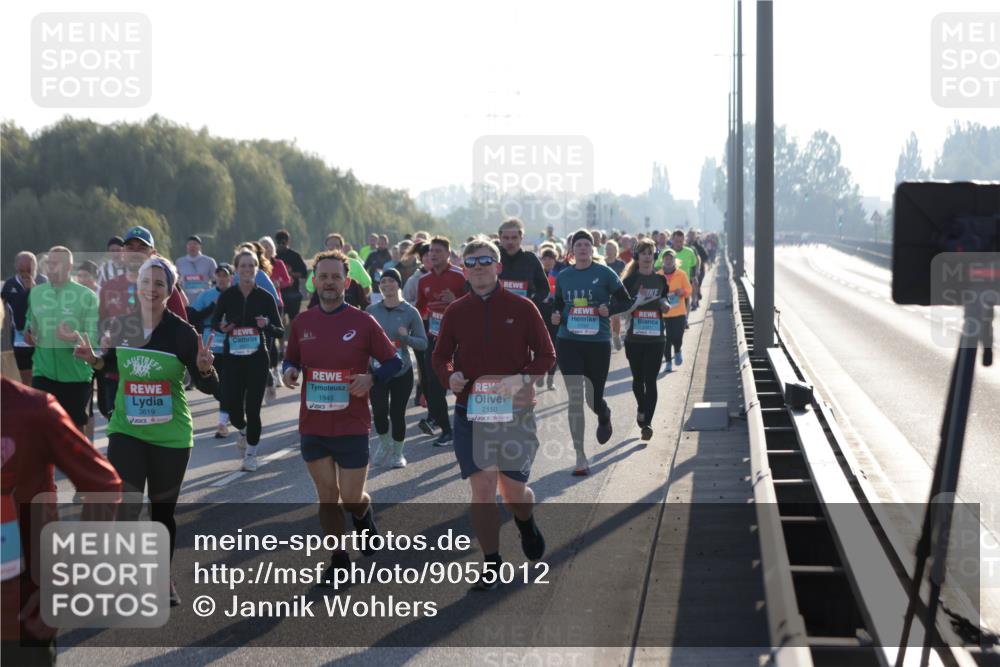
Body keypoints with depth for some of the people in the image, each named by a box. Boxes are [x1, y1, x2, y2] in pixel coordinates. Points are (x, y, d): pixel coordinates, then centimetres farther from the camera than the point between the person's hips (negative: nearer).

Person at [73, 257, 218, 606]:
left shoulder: (181, 332, -13)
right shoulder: (121, 324, -4)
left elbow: (208, 387, -11)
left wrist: (204, 369, -33)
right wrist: (93, 358, -6)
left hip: (170, 435, -1)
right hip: (126, 430, 1)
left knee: (163, 510, 14)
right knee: (124, 511, -13)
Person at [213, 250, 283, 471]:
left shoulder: (265, 297, -3)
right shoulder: (227, 296, -1)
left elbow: (280, 332, 0)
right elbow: (214, 321, 13)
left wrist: (267, 326, -21)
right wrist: (222, 327, -9)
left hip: (257, 360, -1)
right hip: (233, 359, 1)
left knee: (252, 408, -3)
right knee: (232, 407, -1)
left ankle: (251, 453, 16)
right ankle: (244, 431, 35)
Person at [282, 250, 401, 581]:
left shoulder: (363, 323, -5)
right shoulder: (302, 323, 4)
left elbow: (394, 361, 0)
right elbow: (291, 359, 16)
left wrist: (371, 378, -18)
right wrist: (290, 371, -7)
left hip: (352, 426, -3)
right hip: (312, 426, 3)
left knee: (351, 498, -1)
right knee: (327, 495, 7)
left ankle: (364, 515, 36)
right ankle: (338, 560, 21)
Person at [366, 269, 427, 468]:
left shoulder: (410, 312, -3)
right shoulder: (371, 310, 2)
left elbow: (423, 343, -3)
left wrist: (406, 337, -19)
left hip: (402, 372, -1)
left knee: (397, 413, 2)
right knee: (379, 412, -11)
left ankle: (398, 453, 24)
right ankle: (384, 443, 20)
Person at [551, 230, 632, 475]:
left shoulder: (604, 274, -3)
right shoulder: (563, 277, 6)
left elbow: (626, 301, 1)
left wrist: (609, 309, -18)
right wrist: (556, 316, -2)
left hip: (598, 342, -1)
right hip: (568, 342, 2)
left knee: (593, 398, 6)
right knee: (575, 398, -7)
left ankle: (604, 416, 47)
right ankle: (580, 457, -2)